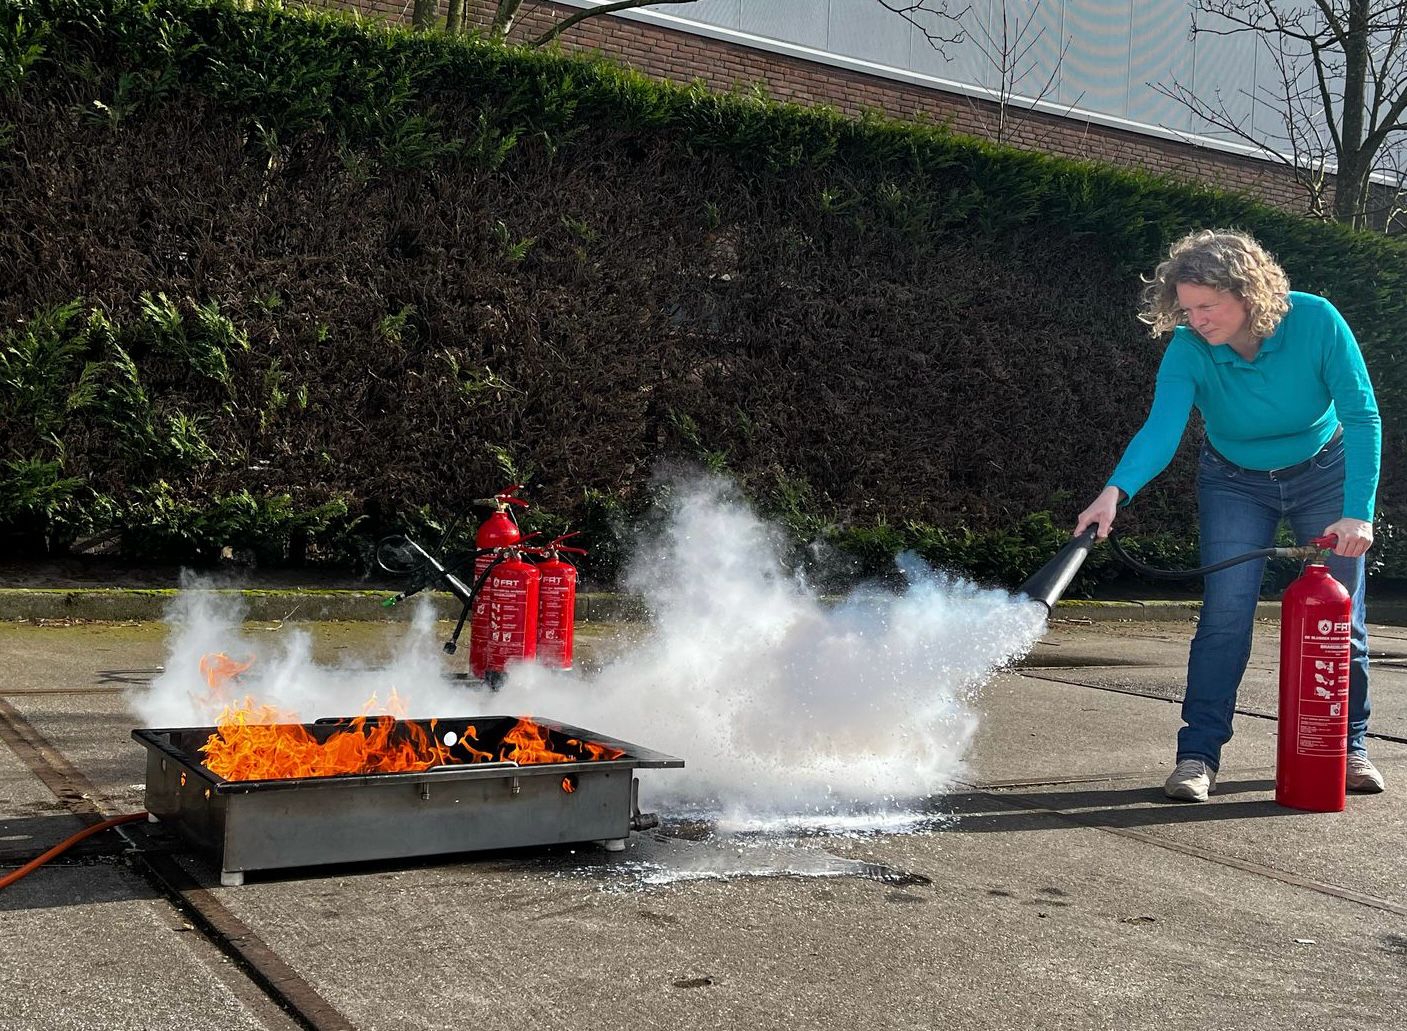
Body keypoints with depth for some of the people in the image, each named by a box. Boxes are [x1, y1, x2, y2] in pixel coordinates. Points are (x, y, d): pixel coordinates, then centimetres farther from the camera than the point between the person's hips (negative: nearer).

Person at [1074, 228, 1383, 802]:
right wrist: (1117, 491, -57)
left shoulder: (1315, 322, -28)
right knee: (1225, 616, -13)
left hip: (1325, 474, 0)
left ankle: (1351, 747, 21)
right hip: (1237, 483, 0)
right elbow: (1161, 430, -39)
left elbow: (1363, 418, -25)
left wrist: (1359, 513, -34)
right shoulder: (1188, 351, -26)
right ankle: (1198, 755, -8)